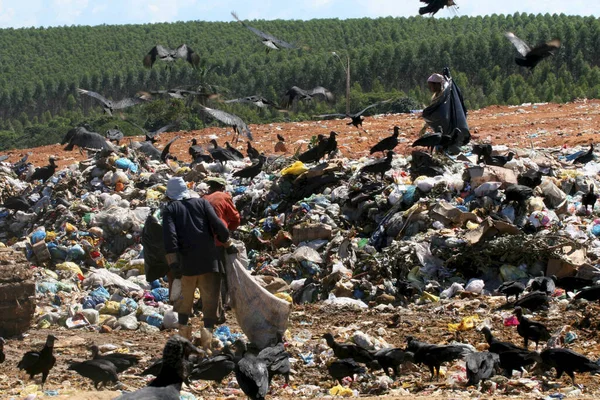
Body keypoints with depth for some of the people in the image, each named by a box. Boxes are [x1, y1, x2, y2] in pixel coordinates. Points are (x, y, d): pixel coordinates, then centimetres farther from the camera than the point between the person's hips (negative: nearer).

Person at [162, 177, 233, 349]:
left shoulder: (170, 209, 5)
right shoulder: (202, 203, 8)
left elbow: (170, 236, -9)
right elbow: (218, 225, -2)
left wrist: (173, 262, -12)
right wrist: (226, 241, 16)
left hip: (186, 262, 0)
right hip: (209, 259, 0)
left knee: (185, 297, 19)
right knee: (210, 298, 2)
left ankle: (184, 329, 21)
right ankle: (208, 328, -17)